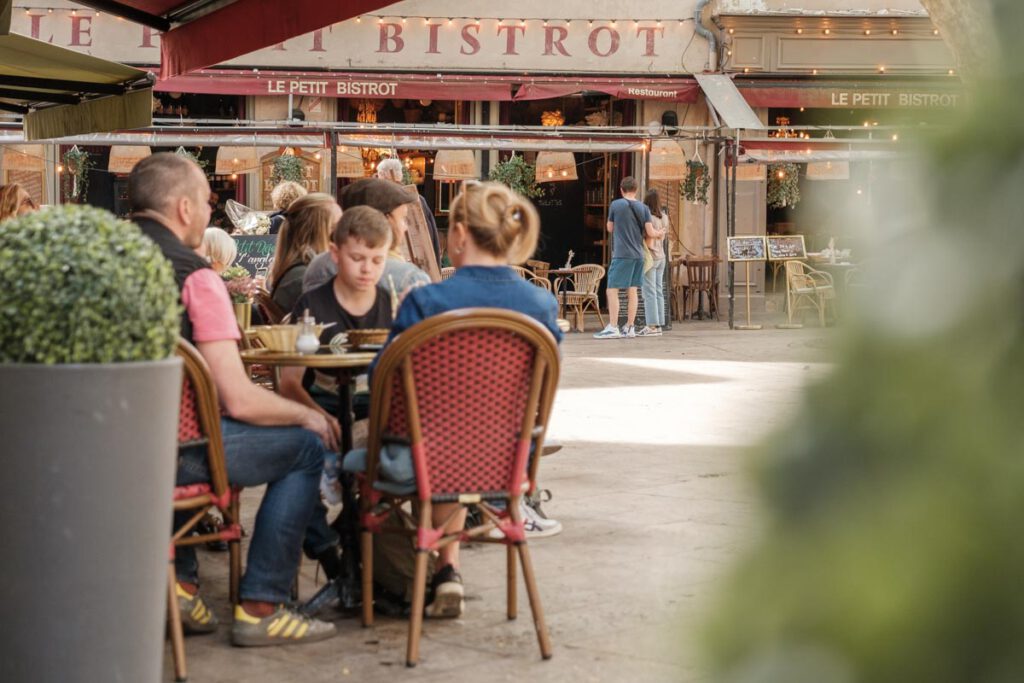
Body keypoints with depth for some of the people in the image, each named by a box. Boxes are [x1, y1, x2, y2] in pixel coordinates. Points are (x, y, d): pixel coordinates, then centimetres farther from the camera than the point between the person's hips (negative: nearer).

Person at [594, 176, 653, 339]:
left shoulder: (615, 205, -4)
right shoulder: (643, 208, 4)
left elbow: (610, 228, 8)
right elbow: (650, 232, -1)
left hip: (621, 254, -5)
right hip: (638, 254, 5)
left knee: (612, 290, -4)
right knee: (632, 290, 10)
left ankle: (613, 327, -10)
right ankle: (629, 327, 11)